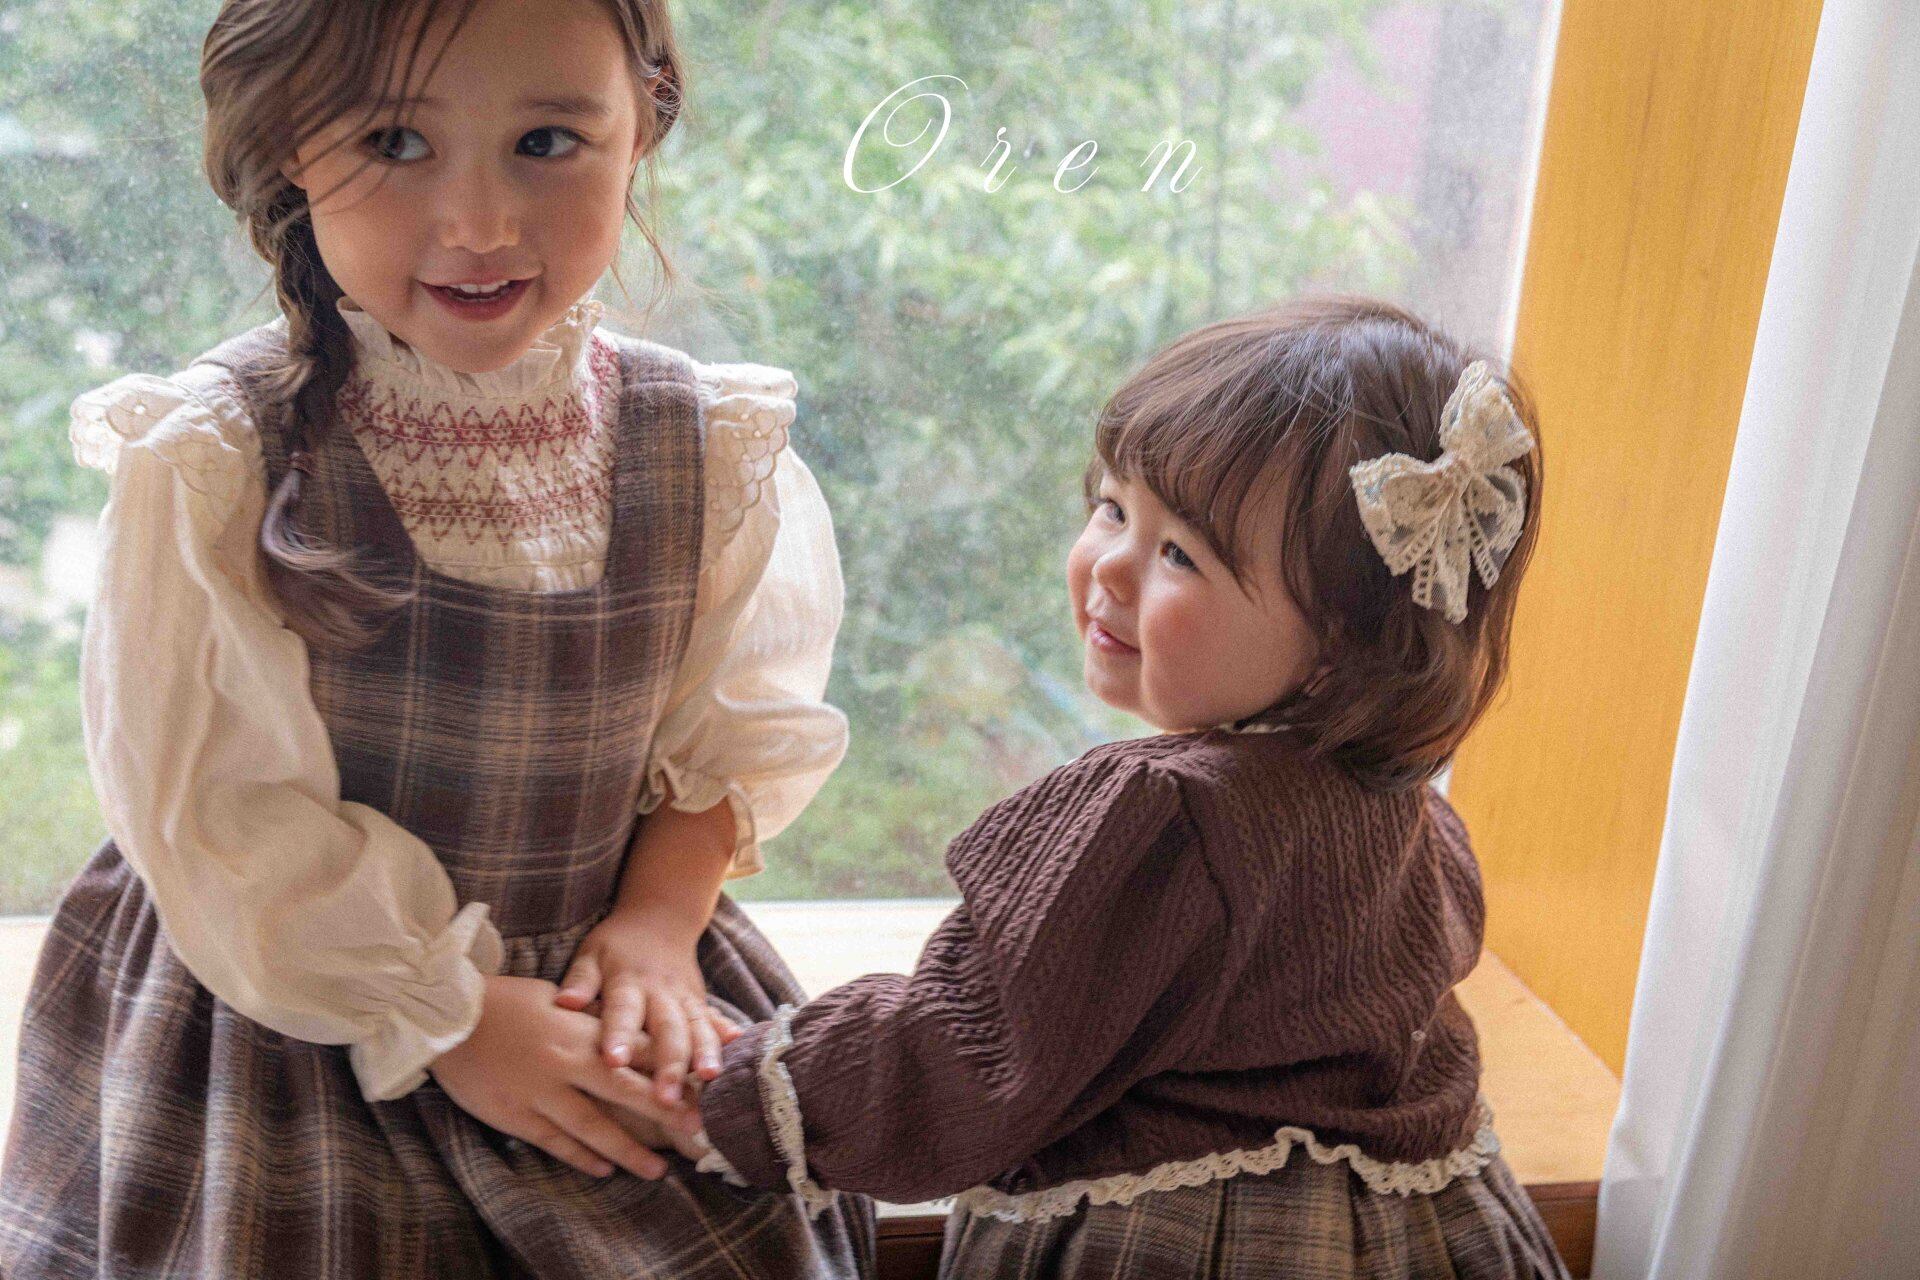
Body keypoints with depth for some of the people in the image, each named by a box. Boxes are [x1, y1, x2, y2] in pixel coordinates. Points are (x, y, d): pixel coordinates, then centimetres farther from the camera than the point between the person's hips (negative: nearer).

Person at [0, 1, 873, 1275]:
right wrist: (441, 1016, -13)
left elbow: (741, 726, 2)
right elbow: (214, 815, -15)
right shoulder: (211, 463, -18)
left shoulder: (711, 445, -8)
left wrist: (658, 922, -12)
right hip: (287, 1023, -2)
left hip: (592, 1001, 3)